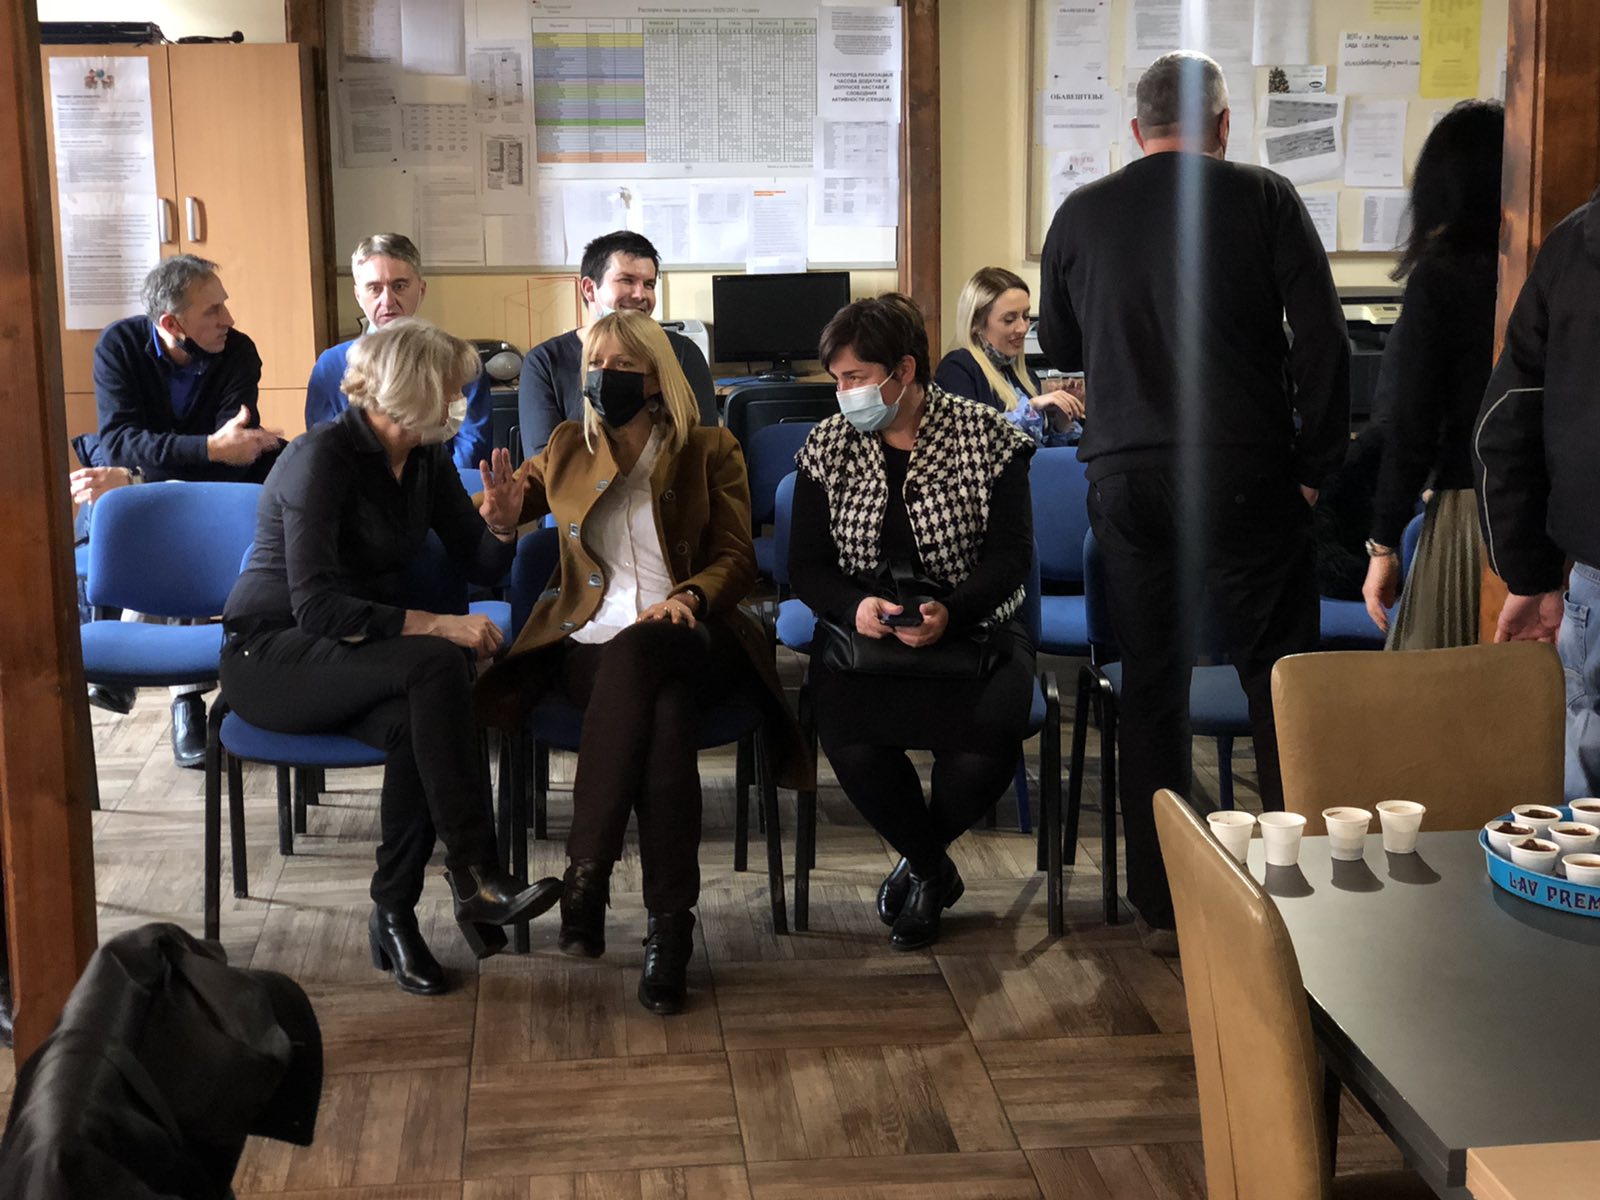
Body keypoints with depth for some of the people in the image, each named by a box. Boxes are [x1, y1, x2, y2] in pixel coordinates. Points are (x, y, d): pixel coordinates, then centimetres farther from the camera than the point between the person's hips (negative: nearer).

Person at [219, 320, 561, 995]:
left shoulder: (426, 459, 4)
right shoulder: (323, 457, -18)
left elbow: (481, 567, 10)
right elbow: (315, 606, -27)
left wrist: (501, 525, -12)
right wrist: (434, 627, -33)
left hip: (360, 652, 6)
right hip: (269, 655, -6)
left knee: (416, 722, -31)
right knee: (436, 665, -33)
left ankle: (395, 916, -18)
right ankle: (475, 877, -29)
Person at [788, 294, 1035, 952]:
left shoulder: (987, 436, -3)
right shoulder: (827, 447, 4)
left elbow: (1011, 553, -7)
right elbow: (806, 564, 4)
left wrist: (950, 612, -26)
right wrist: (855, 607, -19)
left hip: (973, 629, -1)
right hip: (865, 635, 2)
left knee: (986, 745, -30)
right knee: (853, 747, -29)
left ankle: (919, 861, 6)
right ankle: (935, 870, 2)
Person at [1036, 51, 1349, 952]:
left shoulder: (1081, 215, 6)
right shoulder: (1265, 199, -3)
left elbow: (1060, 348, 17)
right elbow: (1323, 339, -5)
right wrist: (1319, 464, 3)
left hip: (1126, 475, 3)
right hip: (1243, 472, -3)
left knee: (1151, 684, 9)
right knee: (1280, 675, 7)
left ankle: (1162, 907, 14)